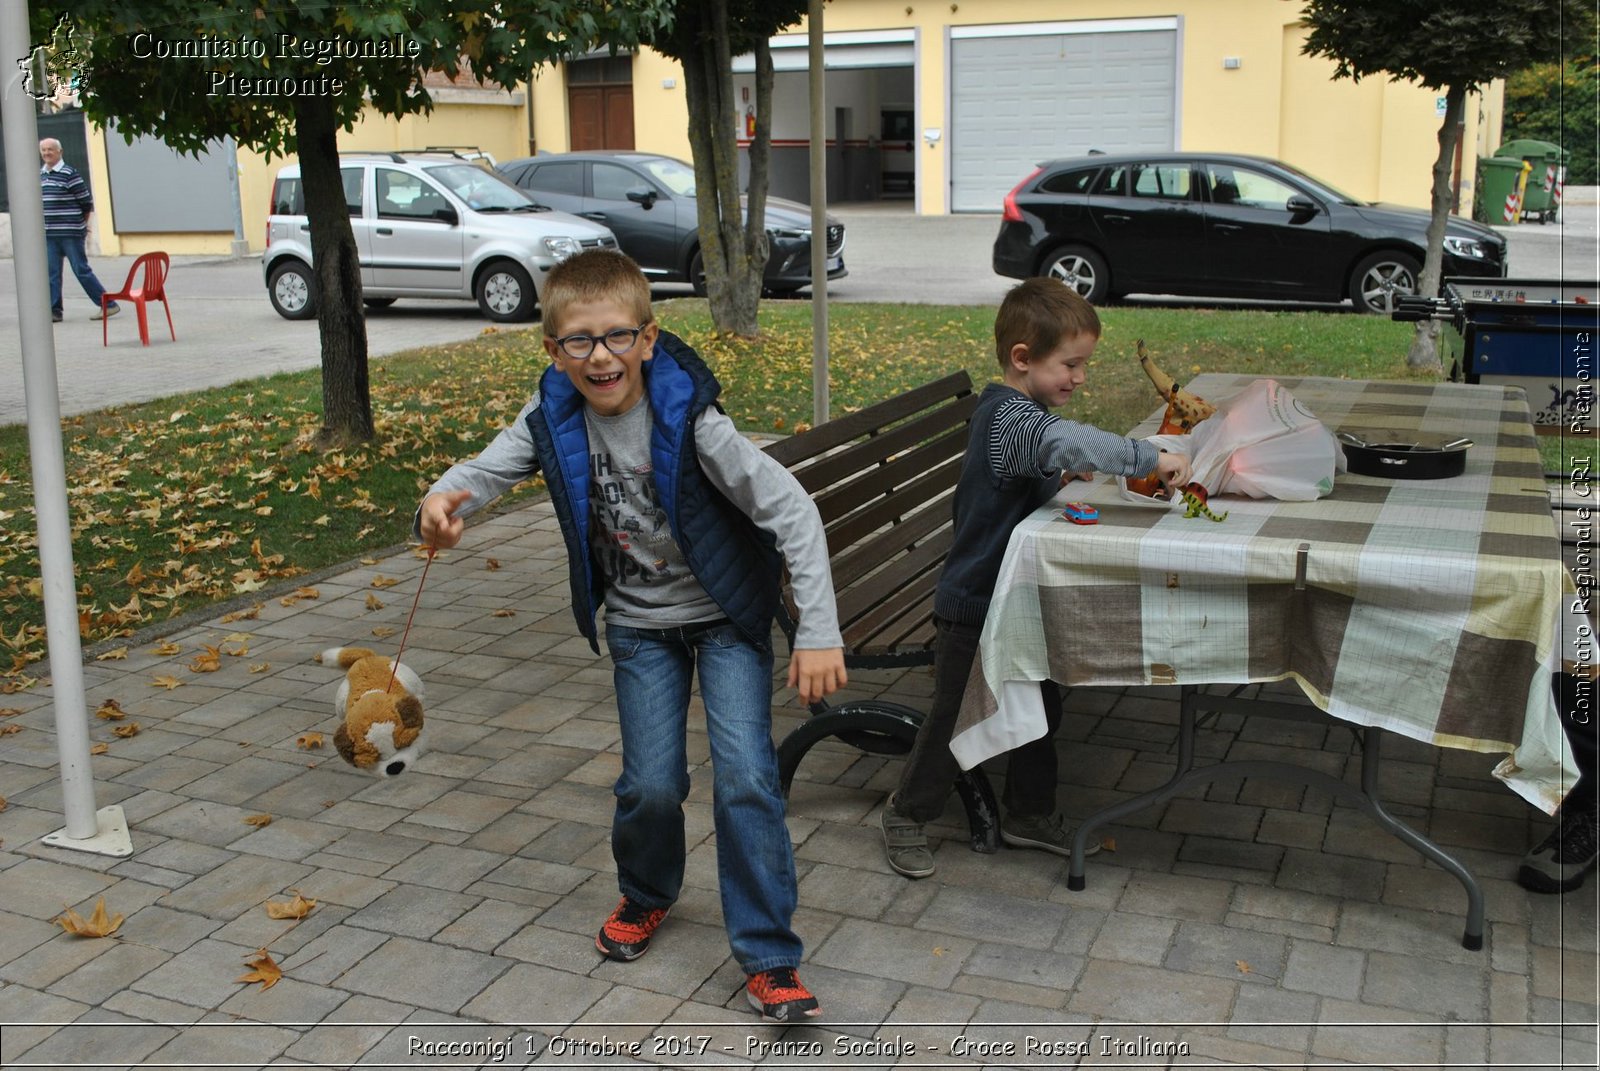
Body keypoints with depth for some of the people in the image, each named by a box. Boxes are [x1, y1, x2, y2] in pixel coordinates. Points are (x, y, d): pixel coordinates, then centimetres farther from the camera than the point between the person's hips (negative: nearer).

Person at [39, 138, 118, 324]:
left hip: (70, 233, -6)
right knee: (51, 272, 4)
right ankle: (53, 310, 7)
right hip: (48, 234, 6)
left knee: (82, 270, -3)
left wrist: (81, 224, 6)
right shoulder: (40, 174, 12)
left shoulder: (69, 173, -9)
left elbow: (86, 202, -6)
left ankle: (108, 305, 4)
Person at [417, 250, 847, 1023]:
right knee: (651, 784, -1)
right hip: (640, 623, 3)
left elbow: (792, 509, -27)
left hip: (726, 613, -3)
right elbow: (487, 470, -3)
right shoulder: (554, 419, -12)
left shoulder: (689, 418, -26)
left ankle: (768, 957, 1)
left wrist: (818, 633, -32)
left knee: (745, 775, -13)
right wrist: (442, 502, -30)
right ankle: (647, 895, 33)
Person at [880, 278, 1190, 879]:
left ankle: (1028, 814, 34)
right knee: (956, 717, 4)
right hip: (976, 605, -10)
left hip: (1016, 600, 10)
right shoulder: (1012, 419, -25)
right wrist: (1151, 459, -40)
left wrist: (1057, 477, 9)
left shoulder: (1003, 411, 8)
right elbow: (1068, 442, -46)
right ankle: (908, 814, 22)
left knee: (1038, 710, 18)